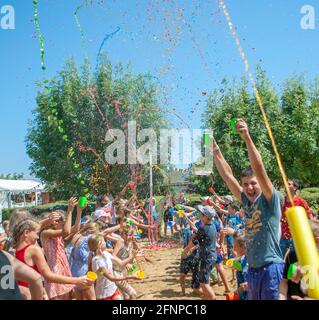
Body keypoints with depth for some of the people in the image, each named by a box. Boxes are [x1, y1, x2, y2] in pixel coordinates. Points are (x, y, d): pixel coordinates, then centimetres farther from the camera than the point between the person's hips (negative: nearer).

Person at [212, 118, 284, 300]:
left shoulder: (271, 200, -10)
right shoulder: (247, 202, 7)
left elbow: (259, 169, -24)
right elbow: (228, 176, 6)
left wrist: (247, 137, -31)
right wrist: (215, 150, 3)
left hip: (270, 267, -7)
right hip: (253, 268, 7)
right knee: (253, 297, 18)